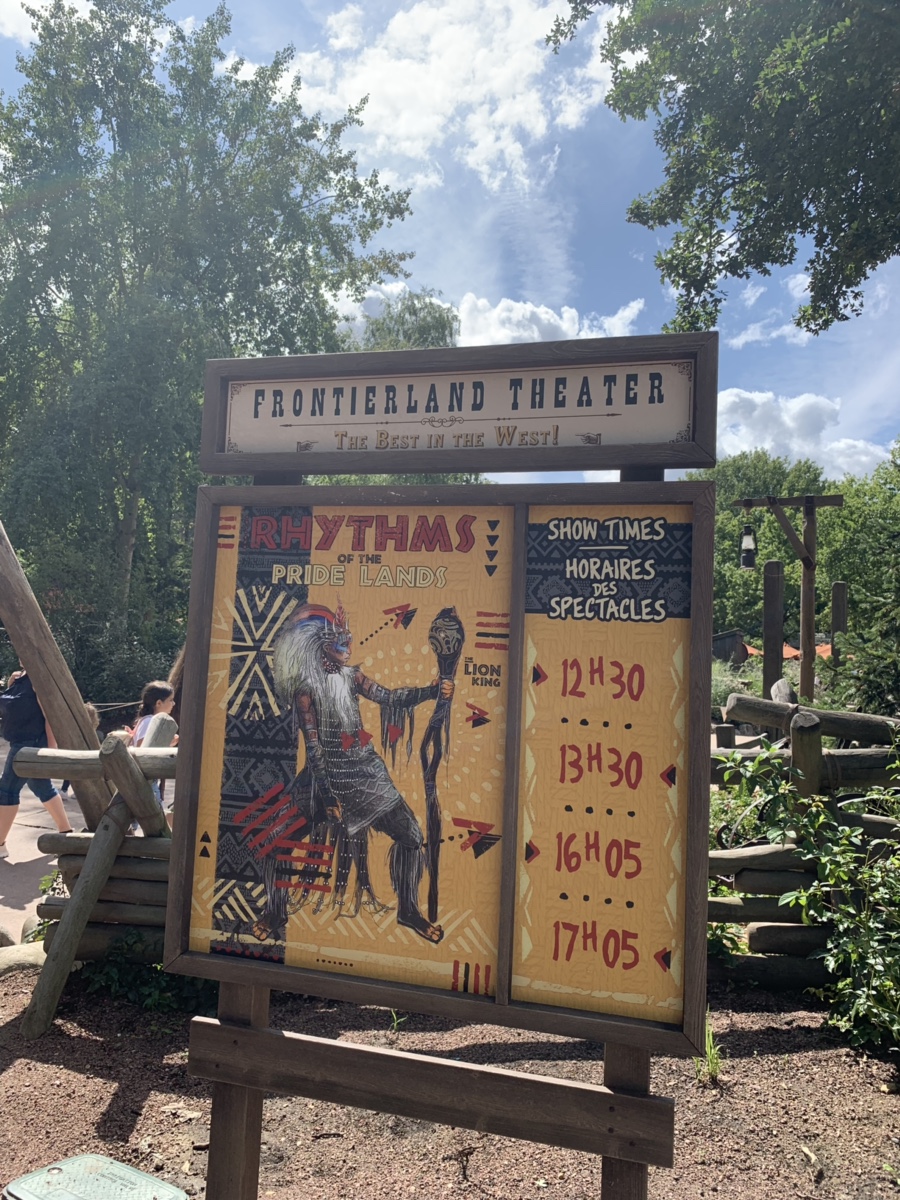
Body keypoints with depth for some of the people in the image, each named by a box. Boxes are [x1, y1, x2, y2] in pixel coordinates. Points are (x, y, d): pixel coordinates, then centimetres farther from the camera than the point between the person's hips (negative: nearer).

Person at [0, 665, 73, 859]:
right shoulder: (18, 678, 12)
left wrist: (51, 748, -22)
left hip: (32, 743, -10)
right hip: (24, 742, 10)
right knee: (42, 786, 16)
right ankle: (66, 831, 26)